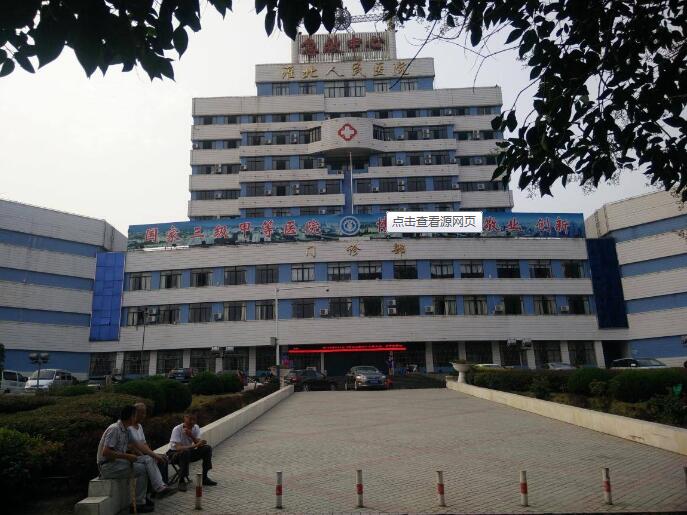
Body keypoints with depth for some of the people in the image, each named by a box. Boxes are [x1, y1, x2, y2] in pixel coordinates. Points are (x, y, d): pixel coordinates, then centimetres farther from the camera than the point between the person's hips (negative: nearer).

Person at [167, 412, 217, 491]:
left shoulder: (196, 428, -7)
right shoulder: (177, 430, -23)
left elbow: (199, 443, -15)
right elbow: (178, 448, -33)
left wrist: (191, 436, -32)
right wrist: (195, 445, -40)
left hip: (189, 452, 6)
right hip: (175, 453, -6)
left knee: (207, 448, -14)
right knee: (186, 452, -38)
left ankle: (204, 478, -5)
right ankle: (182, 481, -23)